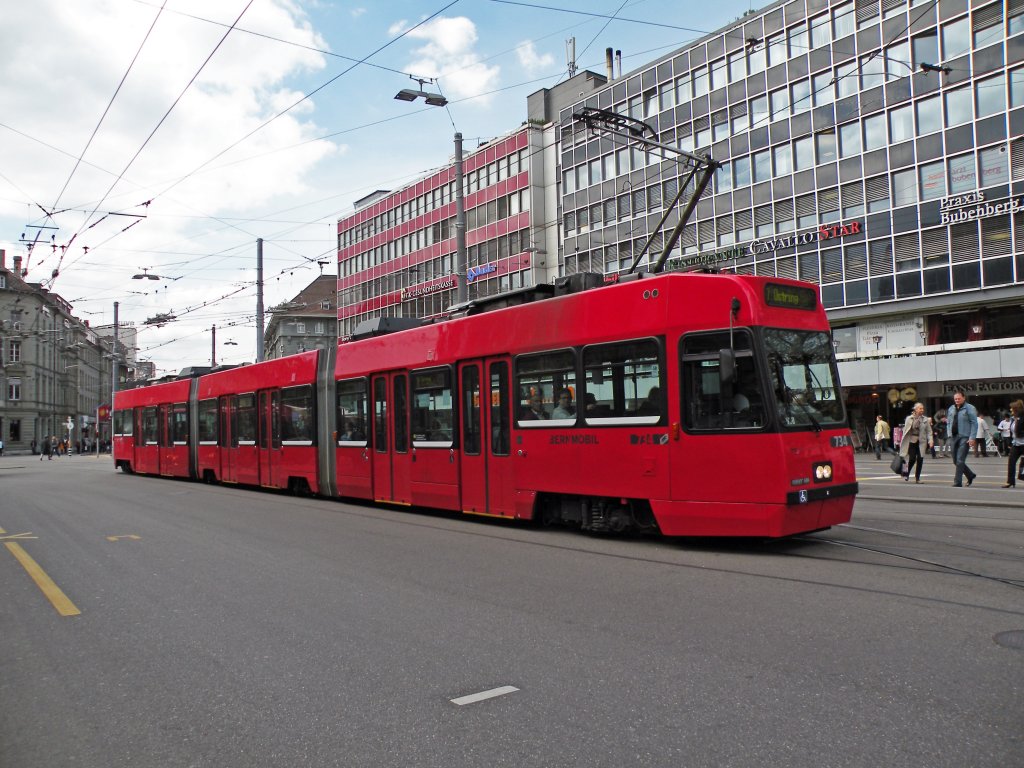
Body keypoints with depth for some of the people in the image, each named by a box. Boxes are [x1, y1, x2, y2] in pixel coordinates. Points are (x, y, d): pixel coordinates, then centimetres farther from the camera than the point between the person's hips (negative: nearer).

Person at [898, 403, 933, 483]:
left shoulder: (925, 419, 4)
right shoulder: (909, 419, 2)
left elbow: (929, 431, 4)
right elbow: (905, 430, 4)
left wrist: (930, 441, -10)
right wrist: (902, 442, 2)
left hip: (921, 442, 2)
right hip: (912, 441, -2)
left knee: (920, 460, -1)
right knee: (912, 458, -8)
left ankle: (917, 478, 10)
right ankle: (906, 473, 18)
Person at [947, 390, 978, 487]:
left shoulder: (969, 408, -4)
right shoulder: (951, 409, 15)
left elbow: (974, 424, -8)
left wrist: (972, 438, -16)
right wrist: (949, 435, 10)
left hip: (964, 438, -7)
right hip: (953, 437, 7)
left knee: (960, 461, -9)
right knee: (955, 461, 10)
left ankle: (957, 483, -4)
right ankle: (970, 475, 31)